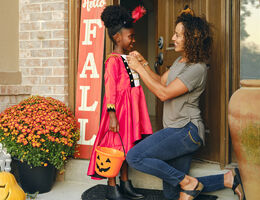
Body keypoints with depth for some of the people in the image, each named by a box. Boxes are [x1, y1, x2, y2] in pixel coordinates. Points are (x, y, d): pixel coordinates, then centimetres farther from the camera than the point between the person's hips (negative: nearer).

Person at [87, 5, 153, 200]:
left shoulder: (128, 59, 14)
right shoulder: (113, 61, -13)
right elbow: (110, 89, -19)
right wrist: (112, 114, -23)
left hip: (130, 108, 9)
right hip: (119, 108, -9)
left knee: (127, 145, 14)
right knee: (115, 146, -2)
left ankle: (125, 184, 25)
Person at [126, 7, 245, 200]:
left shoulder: (197, 68, -17)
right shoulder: (181, 61, 13)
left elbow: (164, 93, -19)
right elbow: (161, 81, 21)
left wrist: (139, 68, -14)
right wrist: (143, 62, 9)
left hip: (186, 130, -10)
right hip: (177, 130, 10)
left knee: (134, 157, -17)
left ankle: (187, 182, -6)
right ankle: (228, 179, 17)